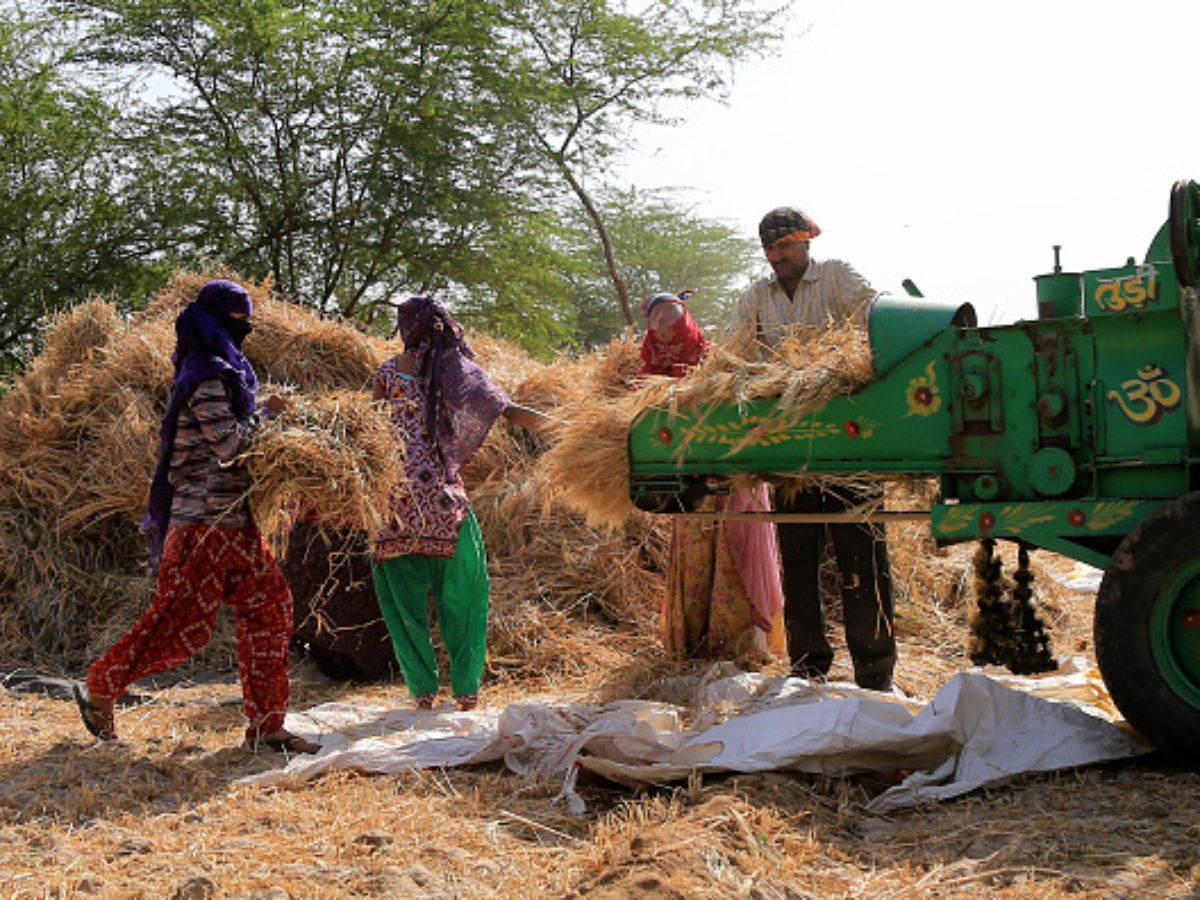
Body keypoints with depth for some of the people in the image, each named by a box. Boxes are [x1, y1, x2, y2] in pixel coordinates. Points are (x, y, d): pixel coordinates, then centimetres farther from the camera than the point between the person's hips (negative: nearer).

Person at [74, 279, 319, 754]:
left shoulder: (223, 371, 17)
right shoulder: (208, 378, -14)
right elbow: (229, 444, -21)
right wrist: (266, 413, -8)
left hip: (234, 520, 10)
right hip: (206, 520, -10)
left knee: (268, 608, 5)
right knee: (184, 621, -4)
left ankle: (265, 724, 8)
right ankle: (100, 688, 13)